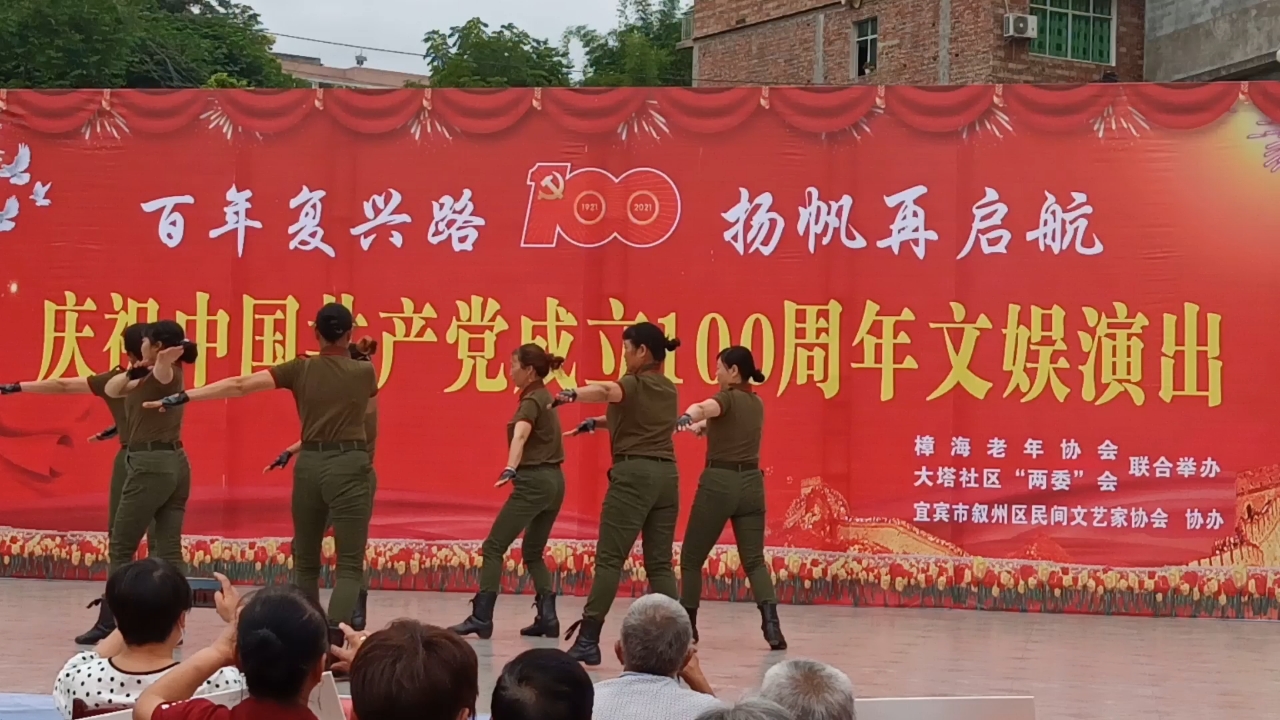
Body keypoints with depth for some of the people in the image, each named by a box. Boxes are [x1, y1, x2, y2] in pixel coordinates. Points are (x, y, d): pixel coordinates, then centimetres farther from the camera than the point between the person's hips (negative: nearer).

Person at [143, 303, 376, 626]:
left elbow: (241, 385, -3)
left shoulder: (300, 369, 4)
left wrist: (183, 397, -3)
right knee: (350, 565, -7)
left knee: (306, 561, 18)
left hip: (309, 464, 3)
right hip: (349, 466, -3)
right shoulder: (364, 372, 4)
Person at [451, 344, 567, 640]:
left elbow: (520, 435, -32)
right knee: (533, 553, 16)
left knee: (494, 547, -7)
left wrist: (510, 470, -48)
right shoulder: (544, 397, 14)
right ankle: (547, 617, 6)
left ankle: (481, 618, -13)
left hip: (533, 483, -10)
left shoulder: (531, 401, -13)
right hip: (554, 482, 10)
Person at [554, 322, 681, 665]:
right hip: (666, 475, 7)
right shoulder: (668, 389, 18)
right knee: (660, 563, 8)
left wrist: (573, 394, -44)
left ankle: (588, 640, -10)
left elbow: (607, 391, -28)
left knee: (609, 559, -7)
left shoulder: (635, 384, -5)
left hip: (633, 474, -7)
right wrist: (597, 422, 27)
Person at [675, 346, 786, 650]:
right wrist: (702, 426, 44)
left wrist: (687, 417, -52)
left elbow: (706, 407, -32)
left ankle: (687, 626, 15)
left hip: (718, 483, -6)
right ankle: (770, 622, -18)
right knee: (754, 560, 3)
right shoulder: (756, 404, 16)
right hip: (751, 484, 6)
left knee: (691, 559, 9)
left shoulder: (728, 398, -7)